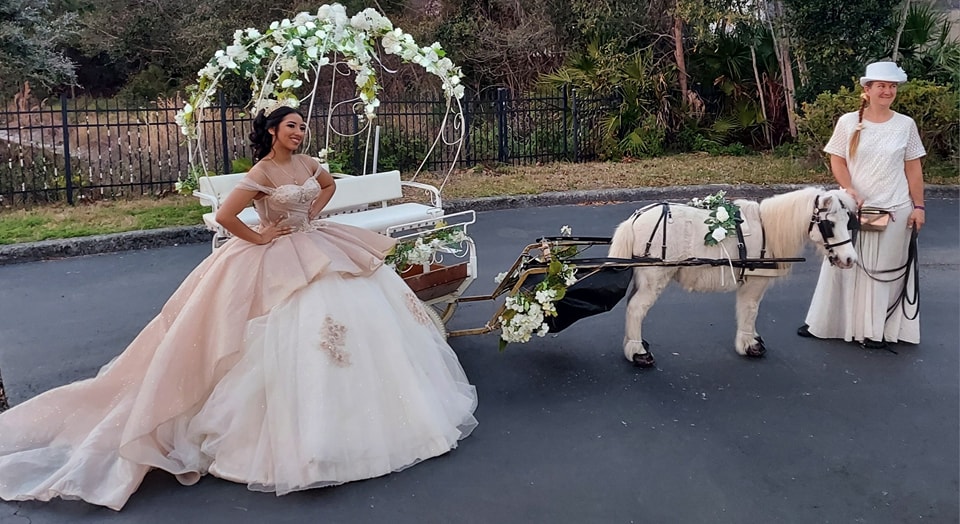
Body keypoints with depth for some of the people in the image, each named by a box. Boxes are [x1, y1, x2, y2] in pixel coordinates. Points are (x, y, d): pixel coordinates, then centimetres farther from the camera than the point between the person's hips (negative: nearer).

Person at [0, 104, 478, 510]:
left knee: (362, 311, 7)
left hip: (317, 248, 8)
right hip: (279, 260, -8)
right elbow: (224, 216, -25)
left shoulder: (306, 163, 6)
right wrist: (259, 237, -13)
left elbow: (329, 185, 27)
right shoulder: (261, 173, -17)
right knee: (300, 330, -11)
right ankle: (302, 429, 5)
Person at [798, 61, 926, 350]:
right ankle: (824, 322, 22)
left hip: (894, 210, 0)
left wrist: (918, 206, -1)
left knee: (885, 270, 7)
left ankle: (877, 330, 19)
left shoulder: (905, 125, 0)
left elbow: (913, 169, 3)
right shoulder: (848, 122, -2)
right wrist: (850, 190, -16)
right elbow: (837, 161, -1)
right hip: (853, 207, 0)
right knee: (844, 265, 9)